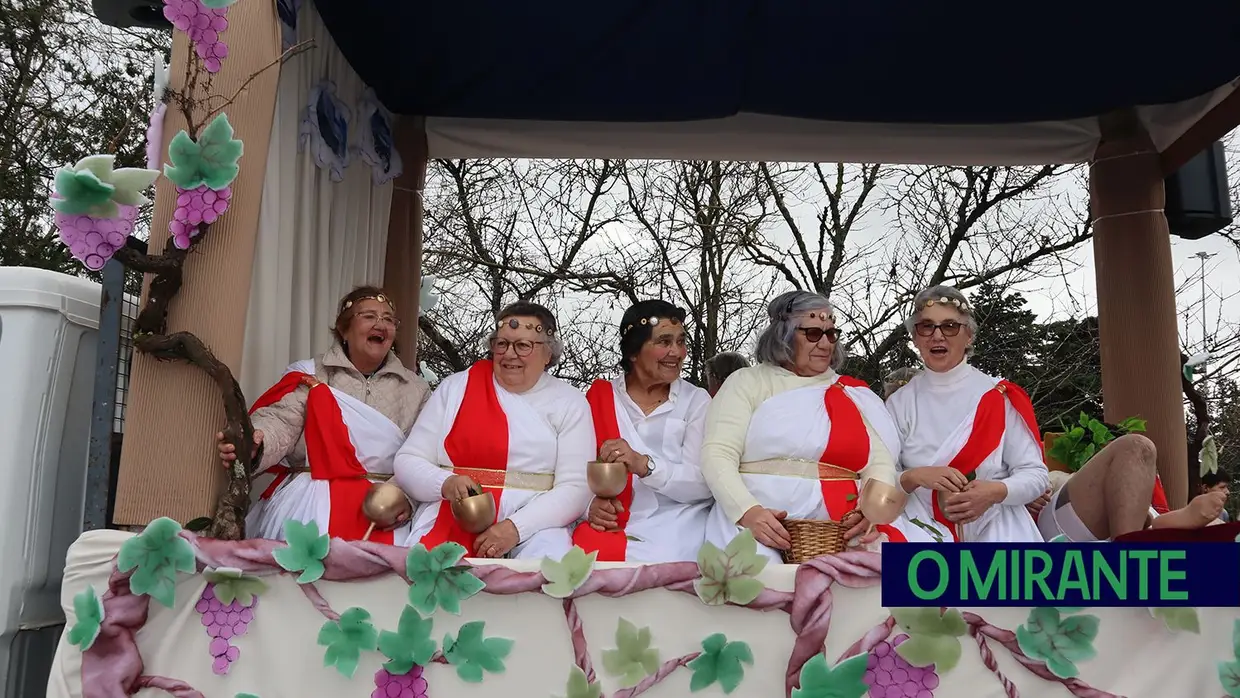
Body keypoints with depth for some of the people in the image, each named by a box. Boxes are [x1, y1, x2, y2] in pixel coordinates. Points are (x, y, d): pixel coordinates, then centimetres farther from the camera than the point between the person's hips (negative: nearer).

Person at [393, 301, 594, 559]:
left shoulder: (570, 402, 8)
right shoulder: (456, 387, 12)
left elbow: (575, 487, -2)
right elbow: (407, 462, 10)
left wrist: (516, 527, -17)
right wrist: (445, 483, -13)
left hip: (534, 521, -1)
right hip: (451, 518, 1)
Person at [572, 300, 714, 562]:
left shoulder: (696, 400, 6)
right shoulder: (599, 396, 10)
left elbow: (705, 484, -4)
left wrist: (643, 465, -20)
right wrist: (591, 504, -15)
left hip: (673, 524, -1)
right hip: (609, 526, 2)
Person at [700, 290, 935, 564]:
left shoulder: (854, 393, 20)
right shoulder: (748, 382, 10)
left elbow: (880, 462, 11)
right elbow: (718, 455, 0)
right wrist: (748, 512, -19)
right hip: (760, 521, -4)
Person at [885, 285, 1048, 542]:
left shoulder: (999, 395, 1)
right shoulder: (900, 402, 4)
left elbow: (1035, 474, 1)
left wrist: (996, 492, -18)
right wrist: (915, 476, -21)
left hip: (997, 530, 0)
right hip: (926, 533, 0)